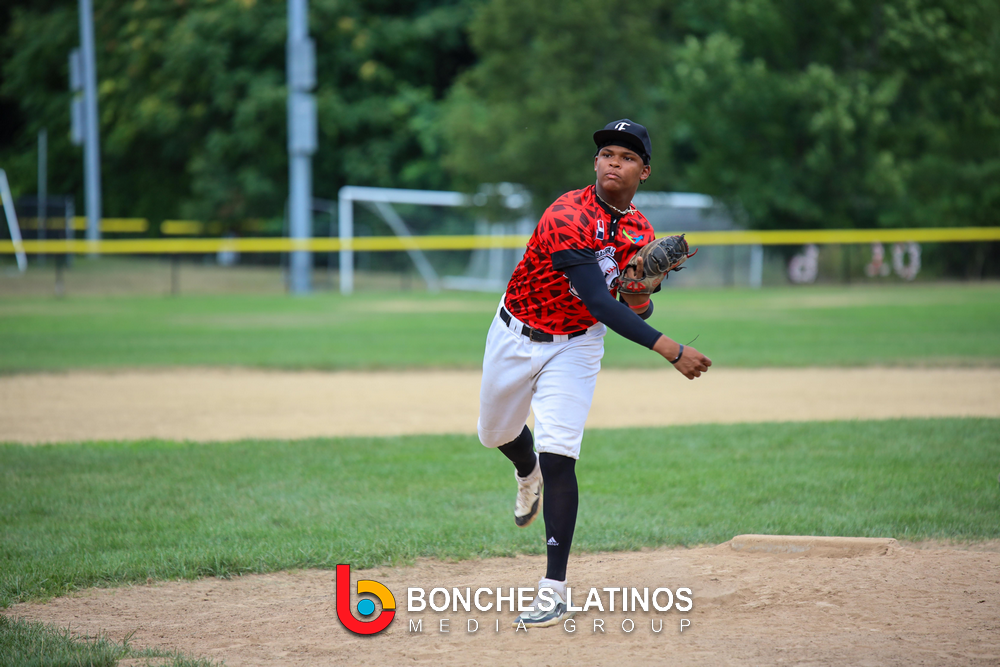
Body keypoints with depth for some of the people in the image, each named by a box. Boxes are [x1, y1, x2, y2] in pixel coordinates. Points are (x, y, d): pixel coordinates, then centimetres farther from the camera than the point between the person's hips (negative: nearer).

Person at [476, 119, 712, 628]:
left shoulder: (639, 232, -7)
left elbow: (632, 313, 0)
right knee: (496, 433, 20)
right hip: (517, 336, -1)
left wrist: (642, 289, -25)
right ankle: (528, 474, 59)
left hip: (575, 347, 2)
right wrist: (670, 350, -41)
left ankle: (554, 592, -14)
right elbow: (599, 304, -36)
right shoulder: (569, 216, -28)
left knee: (557, 455, -15)